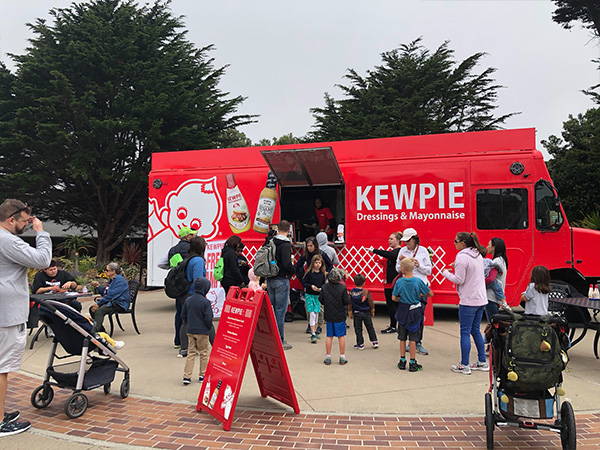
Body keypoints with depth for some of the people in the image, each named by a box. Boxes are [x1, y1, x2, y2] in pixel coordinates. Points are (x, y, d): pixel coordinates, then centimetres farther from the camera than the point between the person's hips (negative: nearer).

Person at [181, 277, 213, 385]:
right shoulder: (205, 302, -16)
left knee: (191, 353, 11)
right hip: (202, 332, -5)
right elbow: (208, 318, -16)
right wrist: (209, 327, 2)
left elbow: (183, 315, 7)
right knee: (203, 353, 10)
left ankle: (187, 376, 6)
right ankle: (203, 375, 18)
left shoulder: (188, 300, 2)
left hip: (190, 331, 5)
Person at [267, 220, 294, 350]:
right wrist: (293, 271, -4)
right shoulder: (286, 244, -14)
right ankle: (280, 341, 3)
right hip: (281, 280, -7)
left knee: (271, 309, 15)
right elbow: (287, 264, -22)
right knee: (280, 310, -2)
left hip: (270, 280, 7)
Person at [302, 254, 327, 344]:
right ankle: (313, 334, -7)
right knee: (312, 314, -9)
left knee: (316, 314, 10)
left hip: (318, 296, 4)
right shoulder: (309, 272, -8)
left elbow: (324, 284, 10)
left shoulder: (322, 273, 3)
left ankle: (314, 332, 24)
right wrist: (311, 286, -19)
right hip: (309, 295, -4)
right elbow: (303, 282, -6)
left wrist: (321, 288, -9)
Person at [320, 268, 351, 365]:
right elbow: (347, 302, -13)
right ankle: (342, 357, 14)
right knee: (341, 336, 8)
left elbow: (320, 300, 1)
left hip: (328, 316, 3)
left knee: (329, 336, 11)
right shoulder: (342, 288, -15)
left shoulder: (325, 287, -5)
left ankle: (328, 357, 16)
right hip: (340, 316, -2)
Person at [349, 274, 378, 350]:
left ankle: (360, 344, 13)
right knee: (370, 328, 14)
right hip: (366, 312, 0)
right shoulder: (366, 291, -13)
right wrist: (372, 311, 9)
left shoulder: (351, 292, -8)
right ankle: (374, 342, 18)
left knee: (358, 329, 9)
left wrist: (350, 312, 10)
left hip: (356, 313, 1)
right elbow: (370, 302, -6)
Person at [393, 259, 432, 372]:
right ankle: (412, 363, 9)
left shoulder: (399, 282, -9)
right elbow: (430, 293, -3)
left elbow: (394, 298, -6)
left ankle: (402, 361, 21)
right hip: (415, 311, -1)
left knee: (402, 337, 13)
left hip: (403, 311, 1)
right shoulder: (418, 281, -11)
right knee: (413, 338, 5)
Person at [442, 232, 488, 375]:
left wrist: (445, 273, 0)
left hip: (468, 300, -8)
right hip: (481, 299, 8)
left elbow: (459, 280, -15)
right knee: (476, 330, 17)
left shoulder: (462, 257, -15)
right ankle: (482, 362, 22)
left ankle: (464, 366, 4)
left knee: (465, 332, -1)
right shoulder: (478, 255, 12)